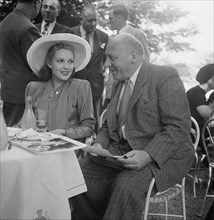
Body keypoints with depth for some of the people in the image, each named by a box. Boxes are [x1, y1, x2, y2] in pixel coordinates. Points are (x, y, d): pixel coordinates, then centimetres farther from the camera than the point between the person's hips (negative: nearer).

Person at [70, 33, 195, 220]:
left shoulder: (165, 76, -10)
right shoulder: (119, 83, 14)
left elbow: (178, 127, -17)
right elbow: (109, 123, 21)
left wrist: (148, 155, -27)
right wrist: (100, 143, 1)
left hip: (162, 156, -6)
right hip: (119, 153, 7)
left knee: (127, 185, -33)